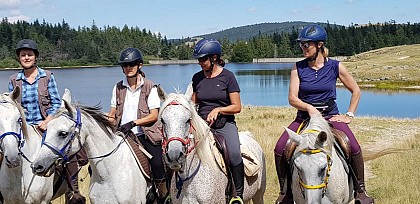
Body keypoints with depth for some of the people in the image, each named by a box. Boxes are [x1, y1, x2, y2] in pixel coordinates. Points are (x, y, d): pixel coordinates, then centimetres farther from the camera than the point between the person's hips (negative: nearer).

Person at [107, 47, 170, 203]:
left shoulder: (150, 87, -1)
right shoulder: (118, 88, 10)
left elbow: (154, 115, -7)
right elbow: (112, 114, 13)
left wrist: (133, 123, -19)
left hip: (145, 134, -3)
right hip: (122, 134, 3)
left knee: (158, 164, -16)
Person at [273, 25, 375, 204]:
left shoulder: (335, 66, -2)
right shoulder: (298, 68, 0)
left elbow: (356, 91, 9)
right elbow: (292, 98, -5)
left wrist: (349, 115, 2)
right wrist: (309, 107, -23)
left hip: (331, 116, -1)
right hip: (304, 117, 1)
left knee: (354, 147, -25)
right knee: (280, 149, -19)